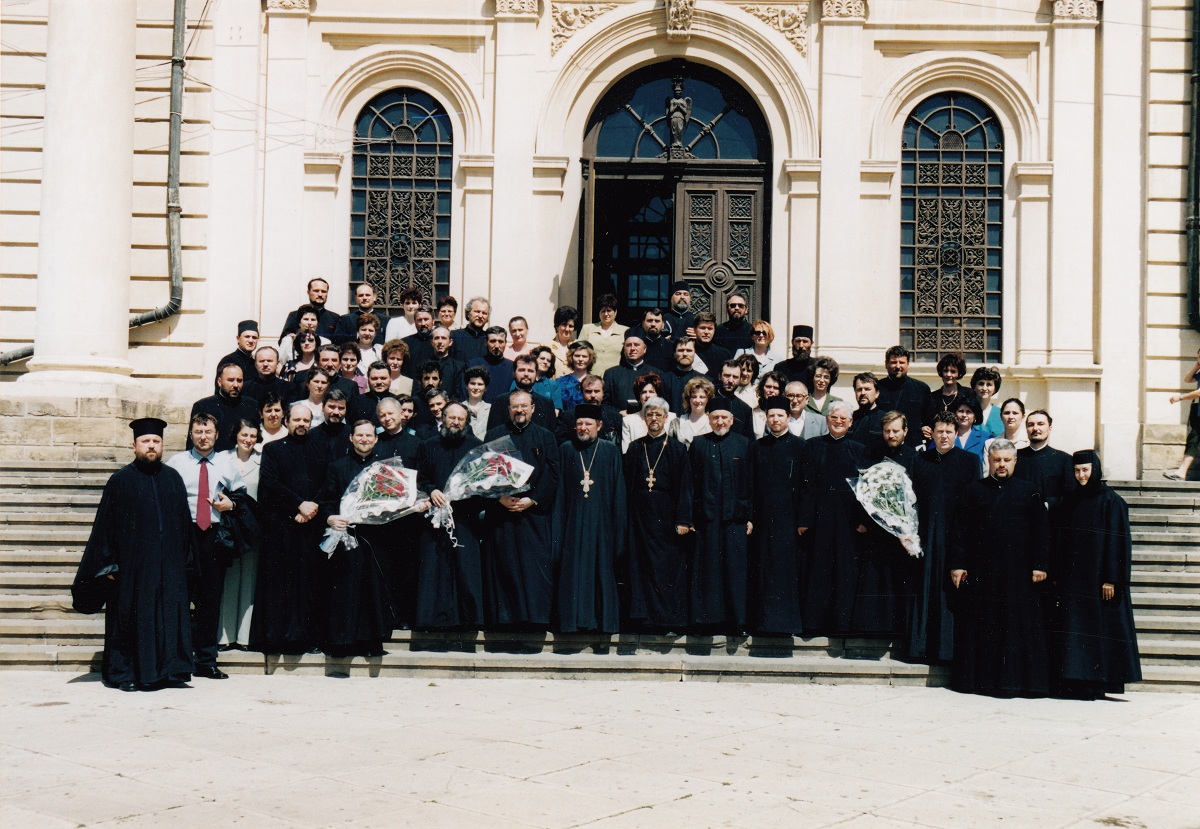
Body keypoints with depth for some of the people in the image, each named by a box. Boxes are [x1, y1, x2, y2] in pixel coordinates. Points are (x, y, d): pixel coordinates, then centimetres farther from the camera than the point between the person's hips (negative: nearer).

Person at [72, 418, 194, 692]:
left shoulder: (173, 479, 10)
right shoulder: (121, 480, 0)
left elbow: (184, 522, 12)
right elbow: (105, 525, -1)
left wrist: (185, 560, 8)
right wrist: (108, 564, -6)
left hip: (169, 565, 3)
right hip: (131, 564, -3)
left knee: (169, 616, 4)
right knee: (129, 616, 1)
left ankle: (167, 670, 12)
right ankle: (122, 673, 11)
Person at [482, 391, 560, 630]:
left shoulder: (545, 437, 10)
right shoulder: (495, 435, 11)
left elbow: (552, 474, 3)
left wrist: (532, 500, -9)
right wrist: (500, 498, -10)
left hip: (535, 511, -1)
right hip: (501, 510, 1)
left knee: (536, 564, -5)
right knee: (503, 564, -1)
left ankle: (536, 616, -1)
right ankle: (505, 616, 3)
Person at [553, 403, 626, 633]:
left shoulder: (611, 451, 5)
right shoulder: (566, 450, 8)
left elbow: (618, 492, 4)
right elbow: (559, 491, 7)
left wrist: (618, 526, -2)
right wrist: (557, 527, 1)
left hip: (601, 521, -1)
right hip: (573, 521, 1)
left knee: (602, 569, 2)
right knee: (572, 570, 0)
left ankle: (604, 621, 9)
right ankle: (573, 620, 6)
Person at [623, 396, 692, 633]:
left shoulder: (676, 449, 2)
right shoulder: (635, 448, 10)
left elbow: (684, 487, -2)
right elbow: (627, 484, 9)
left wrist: (683, 520, -10)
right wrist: (626, 516, 2)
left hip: (667, 515, -2)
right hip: (641, 516, 3)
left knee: (669, 566, -1)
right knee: (643, 566, 3)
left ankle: (670, 619, 5)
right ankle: (647, 617, 9)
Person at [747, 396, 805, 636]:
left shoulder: (798, 446, 2)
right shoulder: (758, 447, 10)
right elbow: (751, 485, 9)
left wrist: (803, 519, -7)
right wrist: (750, 517, 1)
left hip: (788, 516, -2)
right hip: (764, 517, 3)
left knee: (788, 567, -2)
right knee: (763, 569, 3)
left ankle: (788, 620, 4)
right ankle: (764, 620, 9)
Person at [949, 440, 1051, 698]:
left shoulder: (1029, 492, 6)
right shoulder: (975, 491, 9)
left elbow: (1041, 530, 3)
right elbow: (961, 530, 7)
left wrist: (1040, 565, -5)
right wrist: (957, 563, -1)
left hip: (1018, 571, -1)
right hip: (980, 570, 1)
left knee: (1018, 626, -2)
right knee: (980, 626, 2)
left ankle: (1015, 679, 4)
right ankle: (981, 677, 9)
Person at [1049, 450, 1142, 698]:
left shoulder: (1111, 501, -6)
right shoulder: (1071, 500, 12)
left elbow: (1118, 542, -10)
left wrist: (1111, 579, -15)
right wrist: (1057, 575, 9)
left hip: (1097, 577, -6)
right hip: (1072, 578, 6)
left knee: (1097, 628, -3)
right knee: (1071, 629, 4)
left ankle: (1094, 684, 2)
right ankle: (1072, 683, 8)